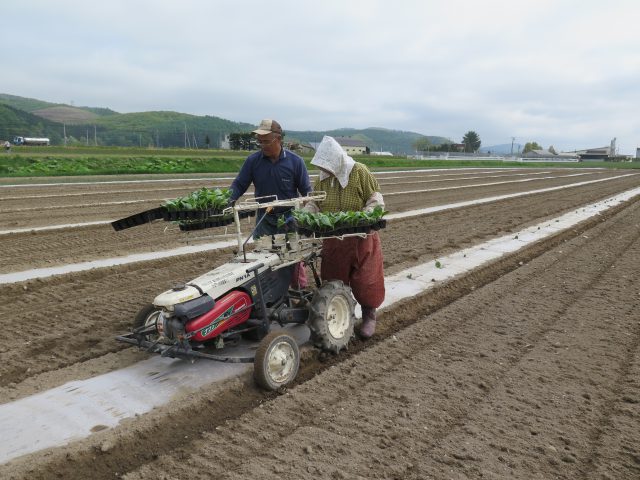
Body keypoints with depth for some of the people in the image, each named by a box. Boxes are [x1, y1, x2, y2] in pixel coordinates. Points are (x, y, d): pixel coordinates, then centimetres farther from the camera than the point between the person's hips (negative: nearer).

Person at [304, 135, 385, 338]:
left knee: (365, 281, 3)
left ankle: (369, 316, 24)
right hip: (332, 240, 4)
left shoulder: (360, 172, -14)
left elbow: (375, 200, -10)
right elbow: (314, 203, 7)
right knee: (334, 281, 13)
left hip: (361, 238, -4)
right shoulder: (322, 177, 0)